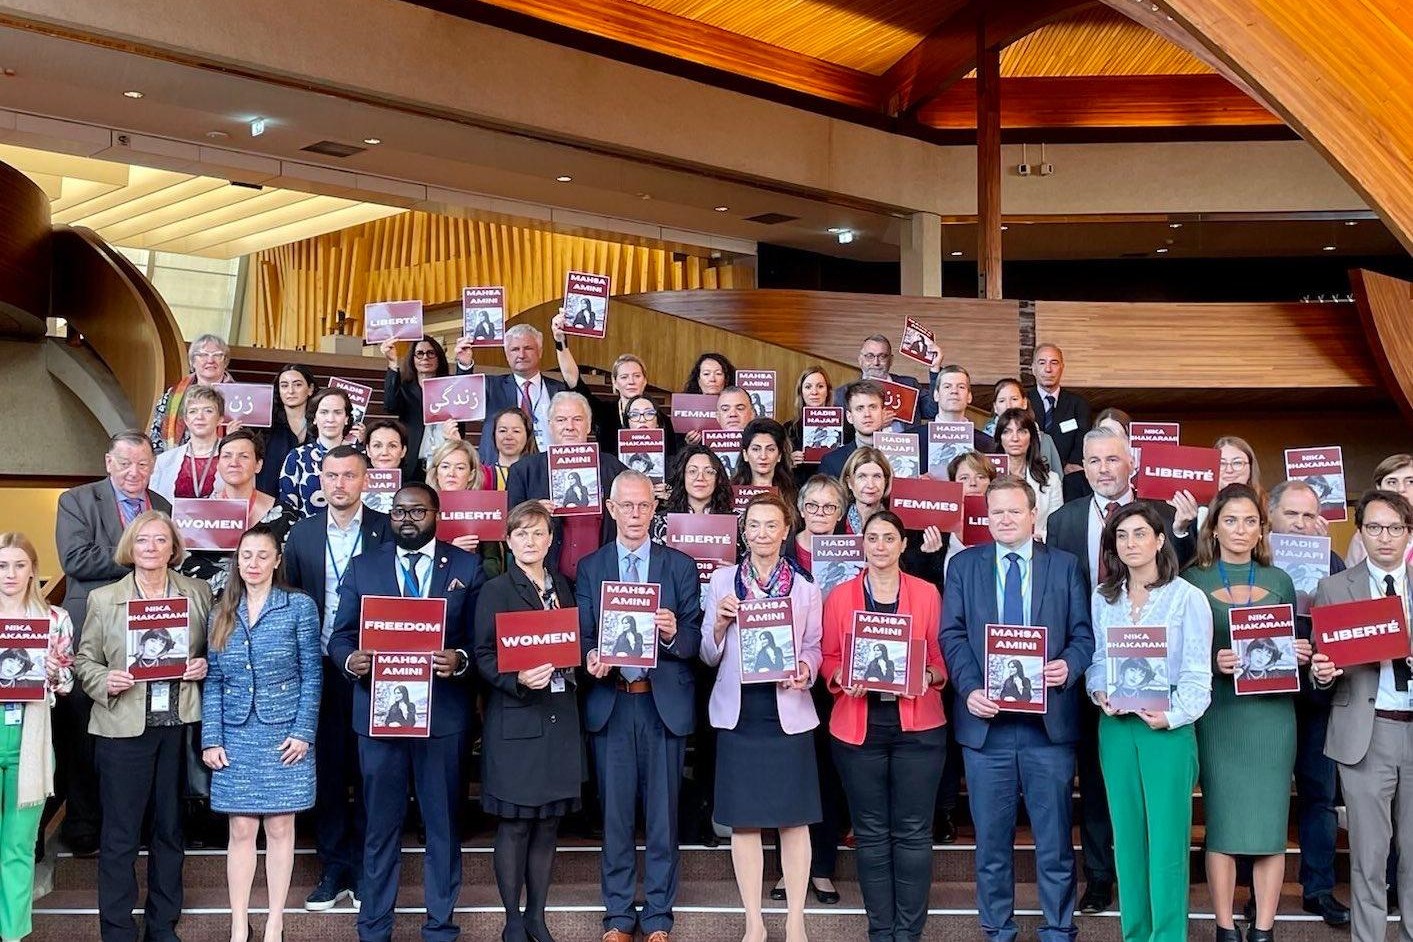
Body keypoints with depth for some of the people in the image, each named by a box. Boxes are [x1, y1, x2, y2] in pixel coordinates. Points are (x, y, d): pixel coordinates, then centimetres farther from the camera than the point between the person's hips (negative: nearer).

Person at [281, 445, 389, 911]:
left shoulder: (387, 530, -2)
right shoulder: (302, 533, 6)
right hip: (321, 669, 3)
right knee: (326, 771, 8)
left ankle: (367, 871, 17)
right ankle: (334, 869, 19)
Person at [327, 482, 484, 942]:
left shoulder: (467, 567, 4)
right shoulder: (362, 567, 8)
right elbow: (340, 637, 6)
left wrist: (460, 660, -19)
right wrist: (350, 660, -15)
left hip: (443, 712, -1)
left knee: (443, 825, 8)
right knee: (380, 826, 9)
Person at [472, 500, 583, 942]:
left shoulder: (562, 586, 13)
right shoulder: (496, 591, -3)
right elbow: (484, 657, -8)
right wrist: (518, 679, -23)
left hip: (559, 718, 5)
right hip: (515, 721, -5)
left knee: (548, 822, 9)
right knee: (514, 824, 0)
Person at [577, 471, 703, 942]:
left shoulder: (680, 566, 4)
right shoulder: (589, 567, 7)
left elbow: (695, 639, -1)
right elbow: (582, 635, 2)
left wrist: (673, 634, -22)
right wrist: (591, 657, -19)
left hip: (664, 702, -1)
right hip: (609, 701, 1)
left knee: (663, 813, 5)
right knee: (615, 812, 7)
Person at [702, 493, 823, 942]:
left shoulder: (806, 590, 4)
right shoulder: (722, 581, 4)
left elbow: (813, 648, 6)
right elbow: (709, 656, 6)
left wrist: (805, 669, -15)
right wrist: (719, 624, -13)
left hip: (789, 714, 0)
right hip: (738, 714, 0)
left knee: (795, 819, 4)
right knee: (743, 821, 5)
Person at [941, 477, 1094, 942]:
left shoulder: (1065, 565, 7)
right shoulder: (963, 565, 8)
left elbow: (1084, 633, 4)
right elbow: (953, 635, 1)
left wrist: (1069, 666, -17)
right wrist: (969, 689, -13)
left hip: (1049, 719, -1)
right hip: (986, 719, 1)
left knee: (1054, 835, 5)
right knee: (991, 837, 9)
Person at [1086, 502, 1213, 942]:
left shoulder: (1187, 597, -3)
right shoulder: (1102, 598, 9)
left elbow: (1197, 672, -7)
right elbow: (1096, 660, 11)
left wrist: (1174, 716, -20)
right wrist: (1099, 693, -9)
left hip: (1168, 728, -4)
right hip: (1115, 727, 4)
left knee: (1168, 839, -3)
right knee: (1127, 836, 9)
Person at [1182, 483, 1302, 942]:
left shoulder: (1279, 581, 10)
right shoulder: (1193, 581, 1)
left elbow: (1295, 645, 16)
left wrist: (1299, 653, -5)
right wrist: (1213, 661, -18)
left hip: (1272, 712, 2)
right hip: (1219, 714, -2)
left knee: (1270, 822, 3)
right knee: (1222, 823, 1)